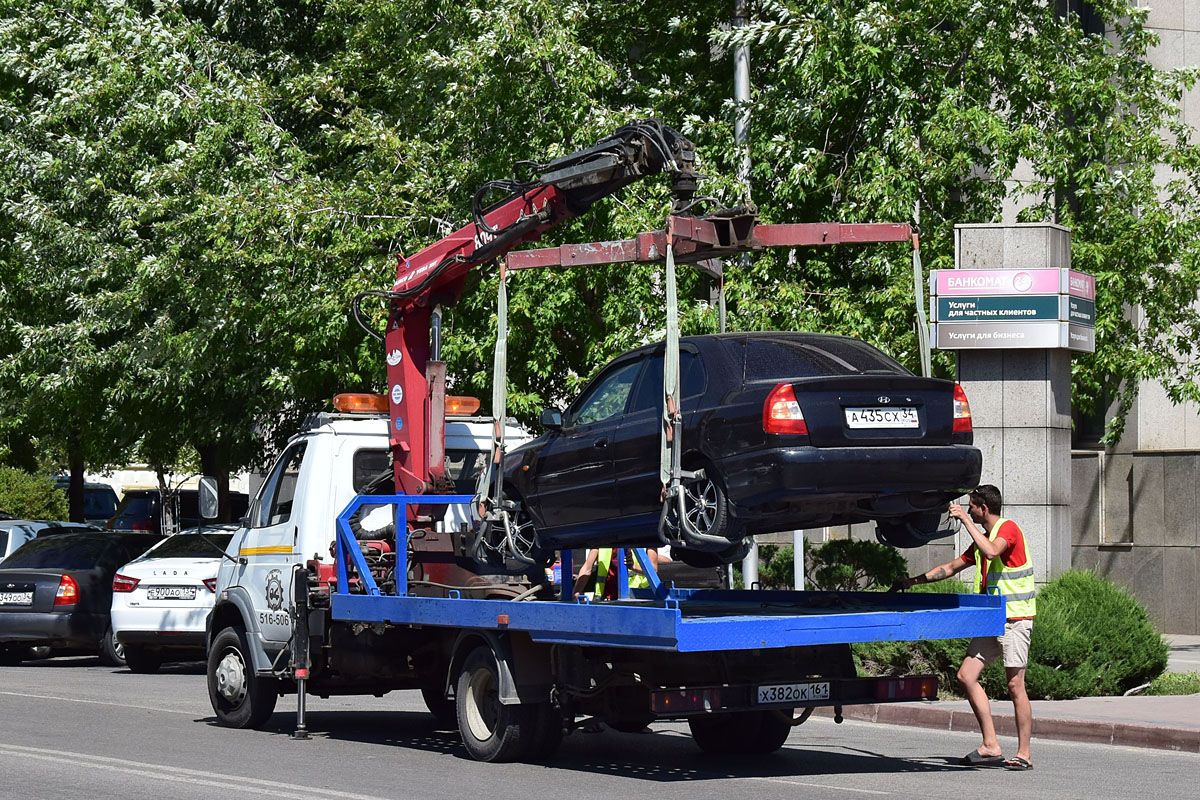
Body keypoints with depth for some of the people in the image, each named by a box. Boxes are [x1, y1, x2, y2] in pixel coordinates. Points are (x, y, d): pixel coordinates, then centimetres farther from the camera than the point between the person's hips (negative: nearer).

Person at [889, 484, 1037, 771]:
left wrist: (965, 520, -21)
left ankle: (1024, 754, -4)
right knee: (966, 676, 0)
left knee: (1015, 685, -9)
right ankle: (990, 745, 1)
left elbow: (991, 552, -28)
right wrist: (913, 581, 24)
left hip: (1015, 619, -9)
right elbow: (951, 568, 28)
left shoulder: (1008, 528, -8)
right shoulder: (982, 539, 20)